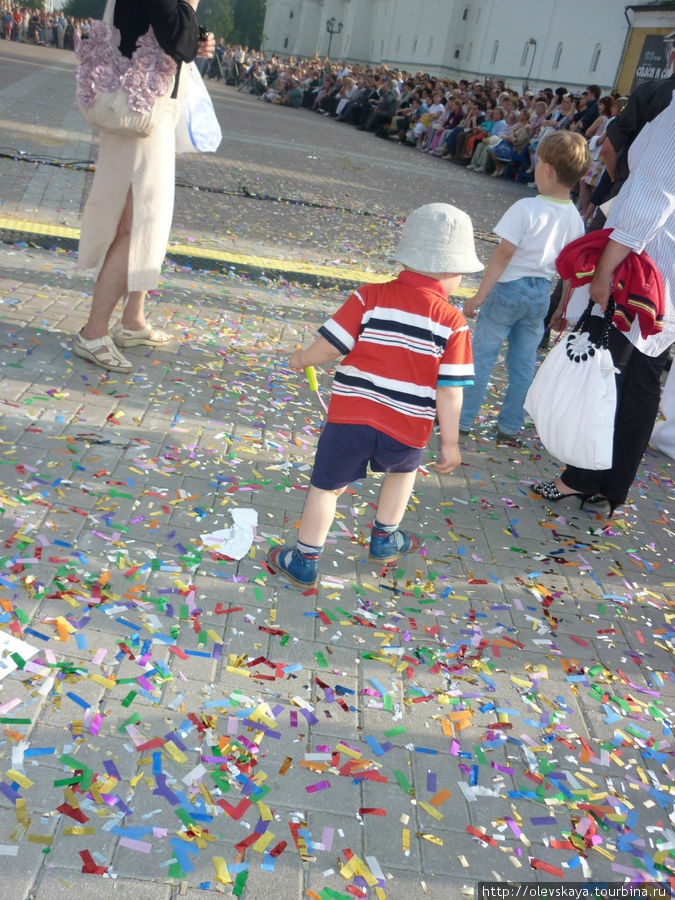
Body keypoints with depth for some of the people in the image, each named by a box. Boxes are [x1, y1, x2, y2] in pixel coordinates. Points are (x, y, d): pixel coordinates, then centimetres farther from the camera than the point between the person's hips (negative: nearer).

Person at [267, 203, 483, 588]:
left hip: (350, 417, 0)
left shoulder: (370, 297, -4)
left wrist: (303, 358, 16)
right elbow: (449, 390, -6)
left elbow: (328, 347, -6)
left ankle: (305, 560, 21)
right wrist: (450, 443, 2)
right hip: (407, 429, 1)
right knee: (403, 470, 32)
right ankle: (385, 538, 42)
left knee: (327, 485, 13)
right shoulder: (452, 322, -5)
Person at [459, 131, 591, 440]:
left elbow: (503, 255, -18)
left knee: (482, 353, 5)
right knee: (524, 362, 12)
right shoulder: (575, 218, 1)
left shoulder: (526, 208, -18)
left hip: (508, 287, -6)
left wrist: (479, 295, -14)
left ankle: (462, 418, 12)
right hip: (541, 293, 6)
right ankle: (509, 426, 21)